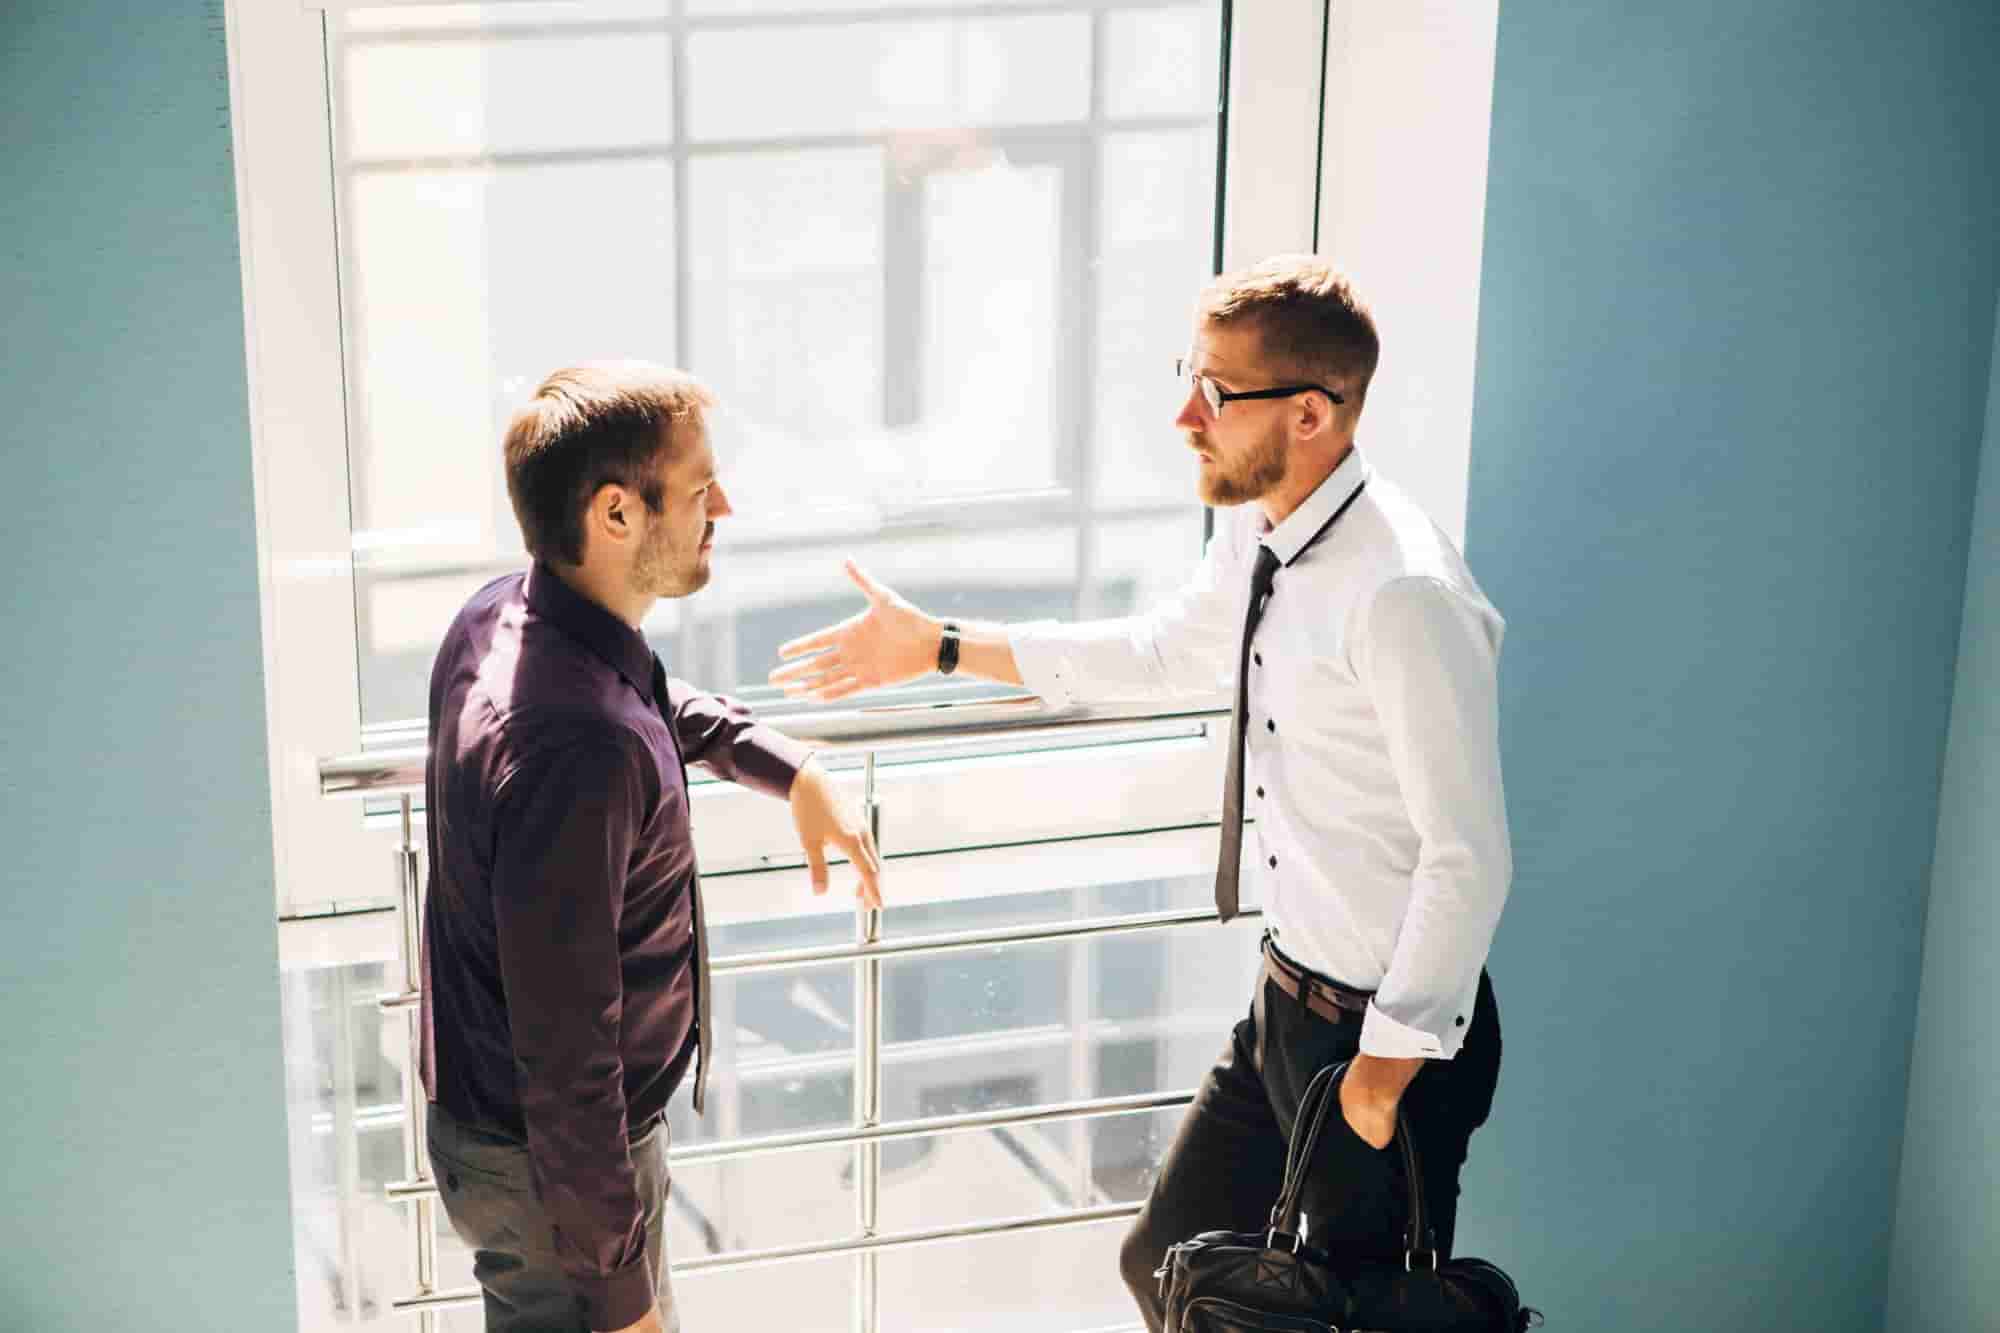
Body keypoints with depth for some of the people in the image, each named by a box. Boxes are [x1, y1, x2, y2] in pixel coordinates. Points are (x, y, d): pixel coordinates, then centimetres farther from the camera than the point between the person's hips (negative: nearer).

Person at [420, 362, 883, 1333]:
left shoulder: (503, 615, -5)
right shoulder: (575, 749, -34)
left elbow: (651, 698, 23)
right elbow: (564, 1058, -30)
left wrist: (787, 767, 17)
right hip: (557, 1171, -9)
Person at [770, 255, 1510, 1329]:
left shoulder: (1405, 597, -29)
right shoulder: (1255, 528, -1)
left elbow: (1469, 858, -26)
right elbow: (1164, 651, 20)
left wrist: (1389, 1066, -20)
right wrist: (942, 647, 21)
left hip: (1393, 1033, -9)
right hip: (1288, 999, 9)